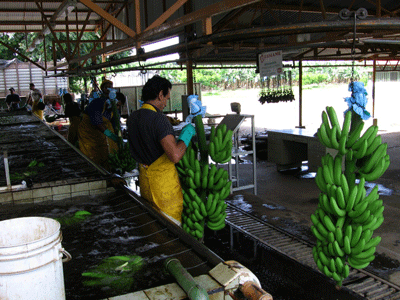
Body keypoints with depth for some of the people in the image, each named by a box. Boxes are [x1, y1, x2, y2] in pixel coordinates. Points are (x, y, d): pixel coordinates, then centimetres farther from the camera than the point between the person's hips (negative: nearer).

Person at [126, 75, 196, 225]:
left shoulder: (132, 117, 4)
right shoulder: (158, 119, -22)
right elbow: (175, 156, -30)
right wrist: (186, 135, -13)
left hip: (144, 177, 8)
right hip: (163, 179, -8)